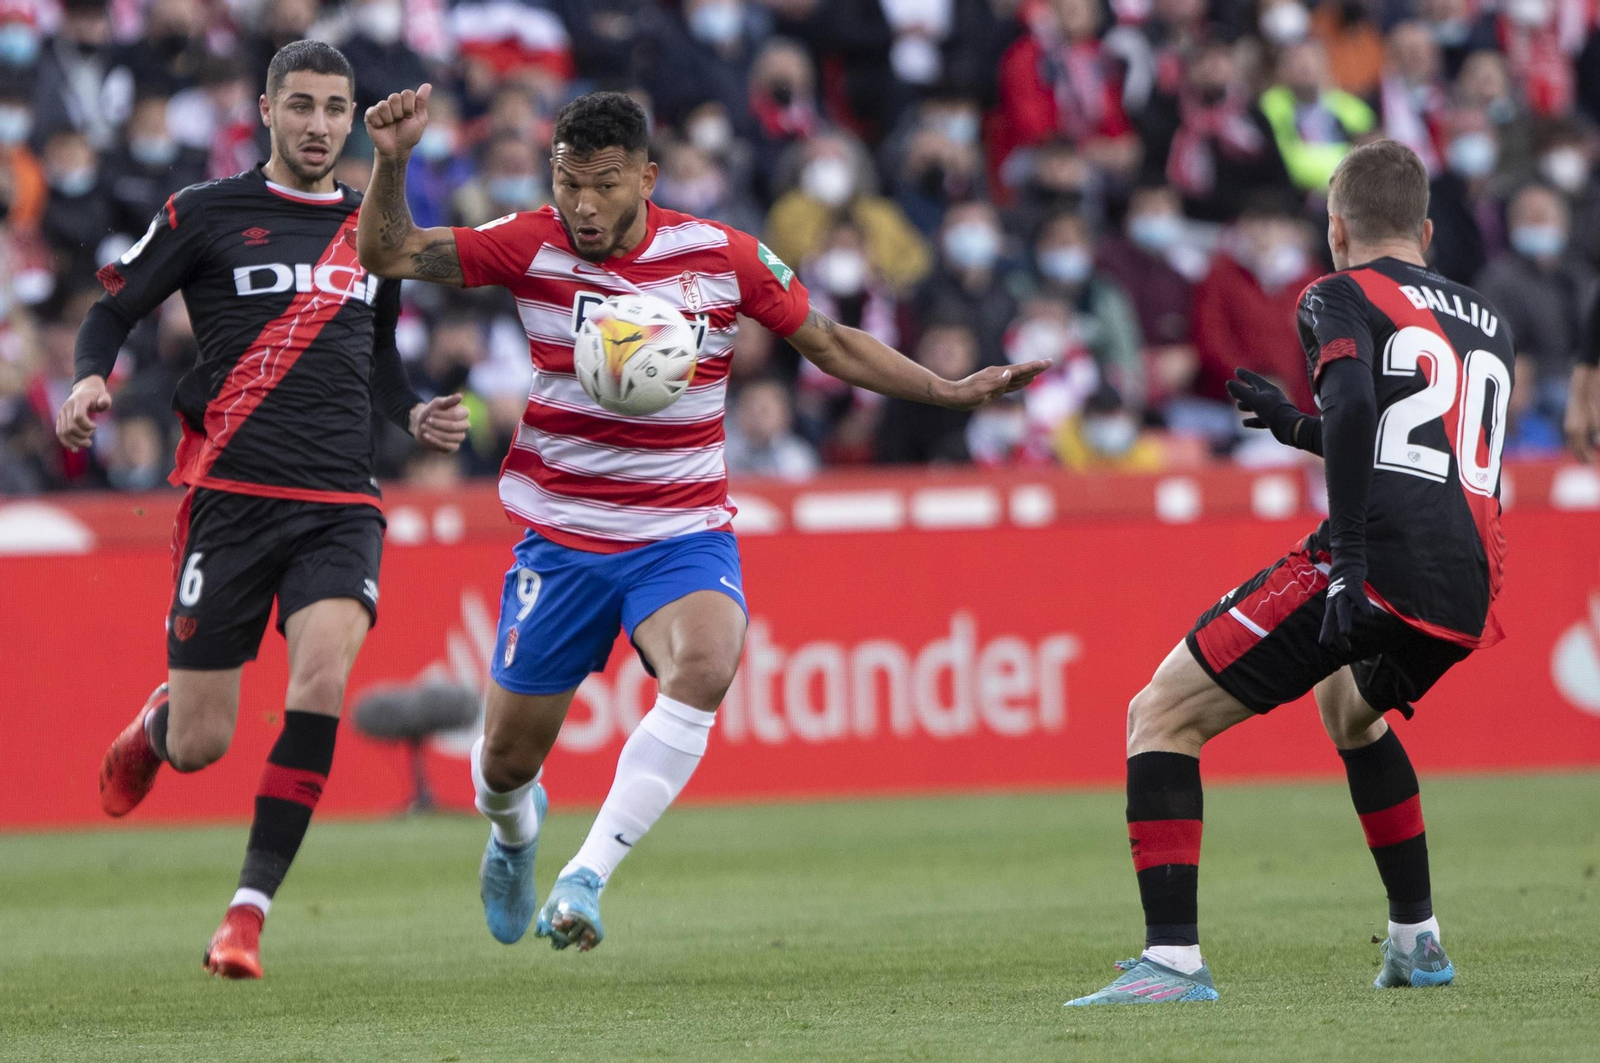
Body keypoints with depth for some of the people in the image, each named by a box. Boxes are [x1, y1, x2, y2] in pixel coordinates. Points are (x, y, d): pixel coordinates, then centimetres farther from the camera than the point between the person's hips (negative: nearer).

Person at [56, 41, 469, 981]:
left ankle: (250, 911, -17)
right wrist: (91, 380, -13)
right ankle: (154, 724, 39)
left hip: (341, 505, 2)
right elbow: (112, 310, 7)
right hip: (231, 495, -2)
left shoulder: (372, 230, 14)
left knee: (324, 673, -25)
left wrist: (414, 414, 9)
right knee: (199, 745, -2)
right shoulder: (206, 215, 3)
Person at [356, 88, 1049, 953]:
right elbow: (388, 255, -10)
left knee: (705, 665, -35)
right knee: (507, 763, 6)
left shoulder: (723, 257, -7)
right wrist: (392, 163, -27)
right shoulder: (534, 246, -7)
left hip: (682, 533, -1)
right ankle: (514, 828, 47)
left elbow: (830, 344, 6)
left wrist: (951, 391, -1)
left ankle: (585, 878, -32)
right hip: (560, 540, 1)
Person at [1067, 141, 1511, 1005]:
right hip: (1465, 596, 7)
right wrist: (1296, 427, 43)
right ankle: (1417, 941, 37)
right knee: (1347, 706, 39)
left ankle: (1172, 958, -16)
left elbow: (1353, 406, -15)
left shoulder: (1342, 297, 6)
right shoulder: (1484, 321, 26)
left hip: (1375, 569, -7)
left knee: (1161, 717, -1)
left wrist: (1347, 564, -21)